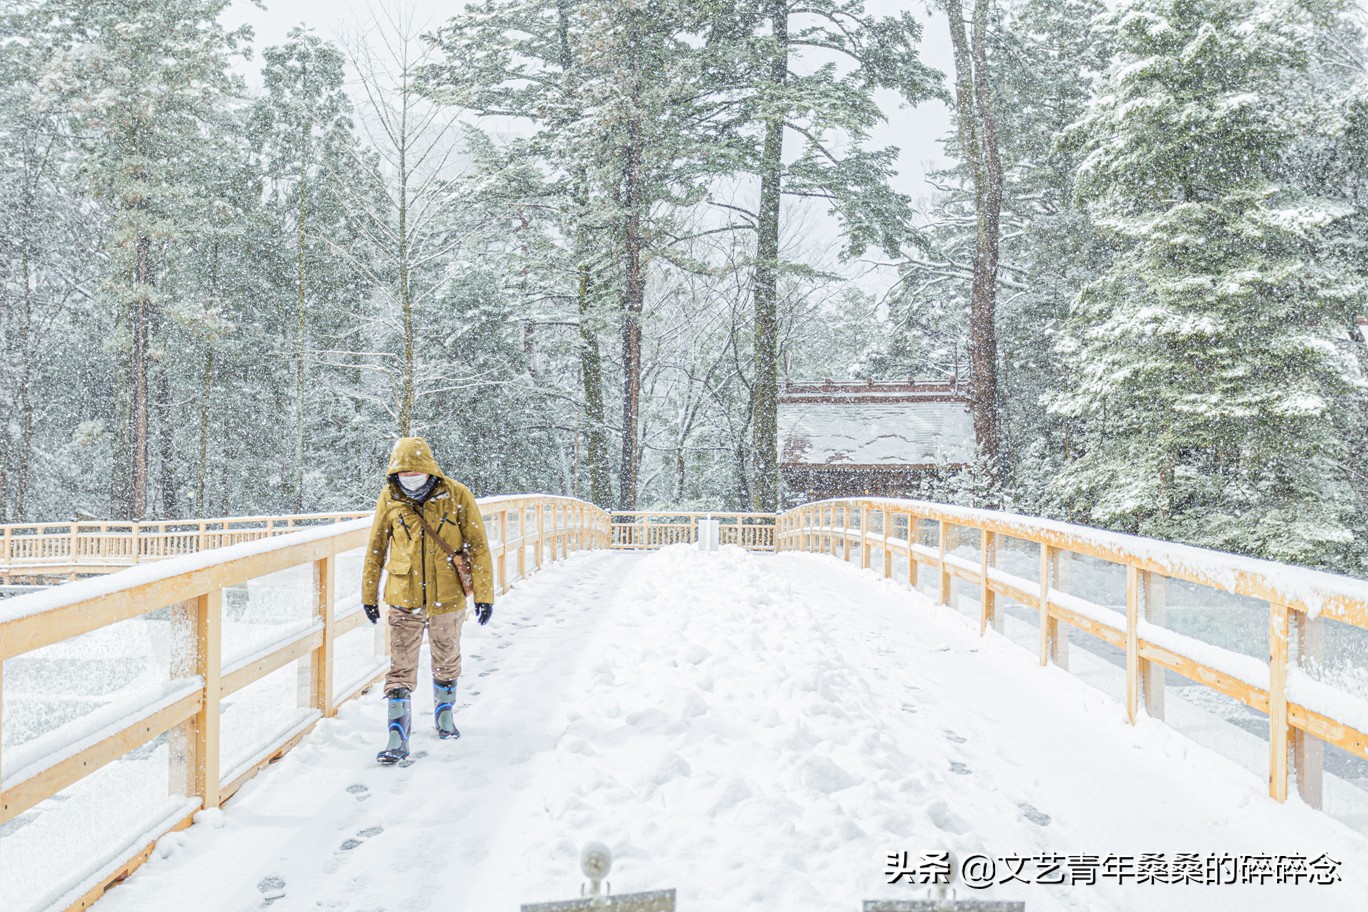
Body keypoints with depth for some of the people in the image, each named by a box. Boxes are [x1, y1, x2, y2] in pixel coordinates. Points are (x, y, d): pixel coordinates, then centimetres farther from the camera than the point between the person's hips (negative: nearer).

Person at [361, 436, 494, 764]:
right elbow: (376, 550, 7)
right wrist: (369, 595, 11)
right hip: (404, 601, 0)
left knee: (447, 662, 18)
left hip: (447, 600, 0)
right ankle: (398, 736, 6)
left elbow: (478, 547, -6)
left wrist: (484, 594, -7)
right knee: (401, 669, -2)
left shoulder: (457, 496, -10)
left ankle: (444, 712, 40)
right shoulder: (389, 499, -4)